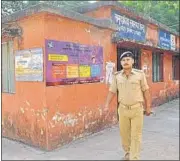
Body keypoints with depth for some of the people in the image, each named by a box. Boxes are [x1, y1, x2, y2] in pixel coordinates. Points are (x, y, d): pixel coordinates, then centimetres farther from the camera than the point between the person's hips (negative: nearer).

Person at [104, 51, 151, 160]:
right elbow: (112, 91, 4)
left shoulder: (140, 74, -7)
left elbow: (146, 91, -1)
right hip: (123, 109, 3)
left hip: (137, 109, -2)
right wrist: (107, 105, -5)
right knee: (124, 133, 14)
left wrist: (148, 107, 2)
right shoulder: (117, 76, -1)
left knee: (136, 135, 4)